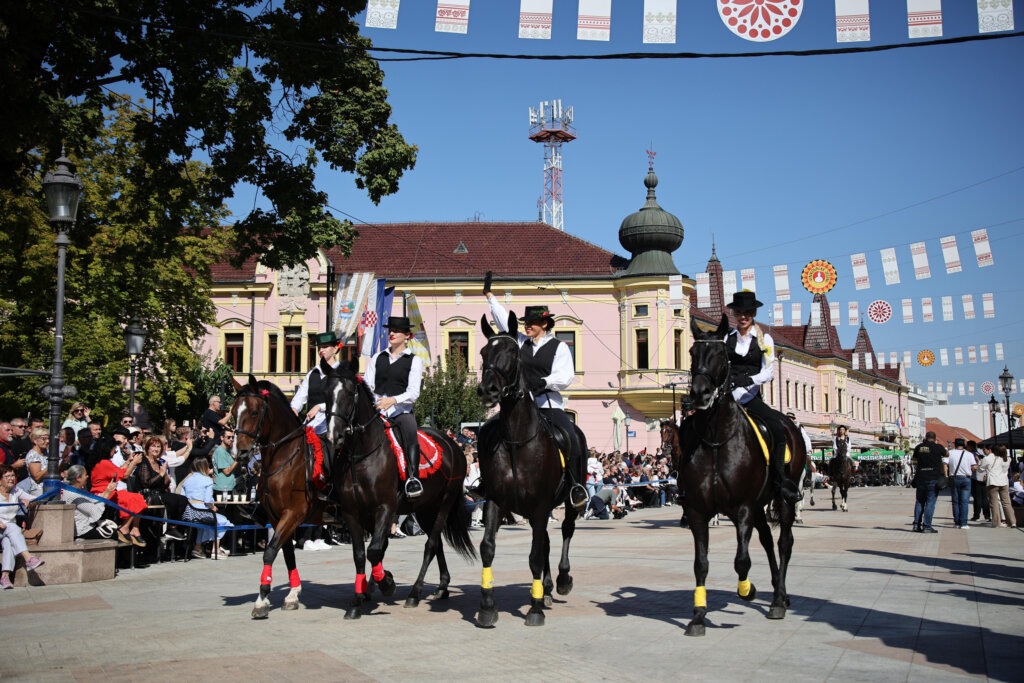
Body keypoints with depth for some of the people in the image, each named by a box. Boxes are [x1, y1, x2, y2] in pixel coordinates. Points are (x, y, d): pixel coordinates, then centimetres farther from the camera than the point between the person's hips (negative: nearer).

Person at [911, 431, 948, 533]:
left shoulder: (919, 447, 5)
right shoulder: (938, 447, -6)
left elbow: (914, 460, 23)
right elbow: (947, 454, 15)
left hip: (920, 478, 4)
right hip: (934, 478, -4)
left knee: (919, 501, 13)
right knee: (930, 503, -1)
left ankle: (917, 524, 11)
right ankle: (927, 526, -3)